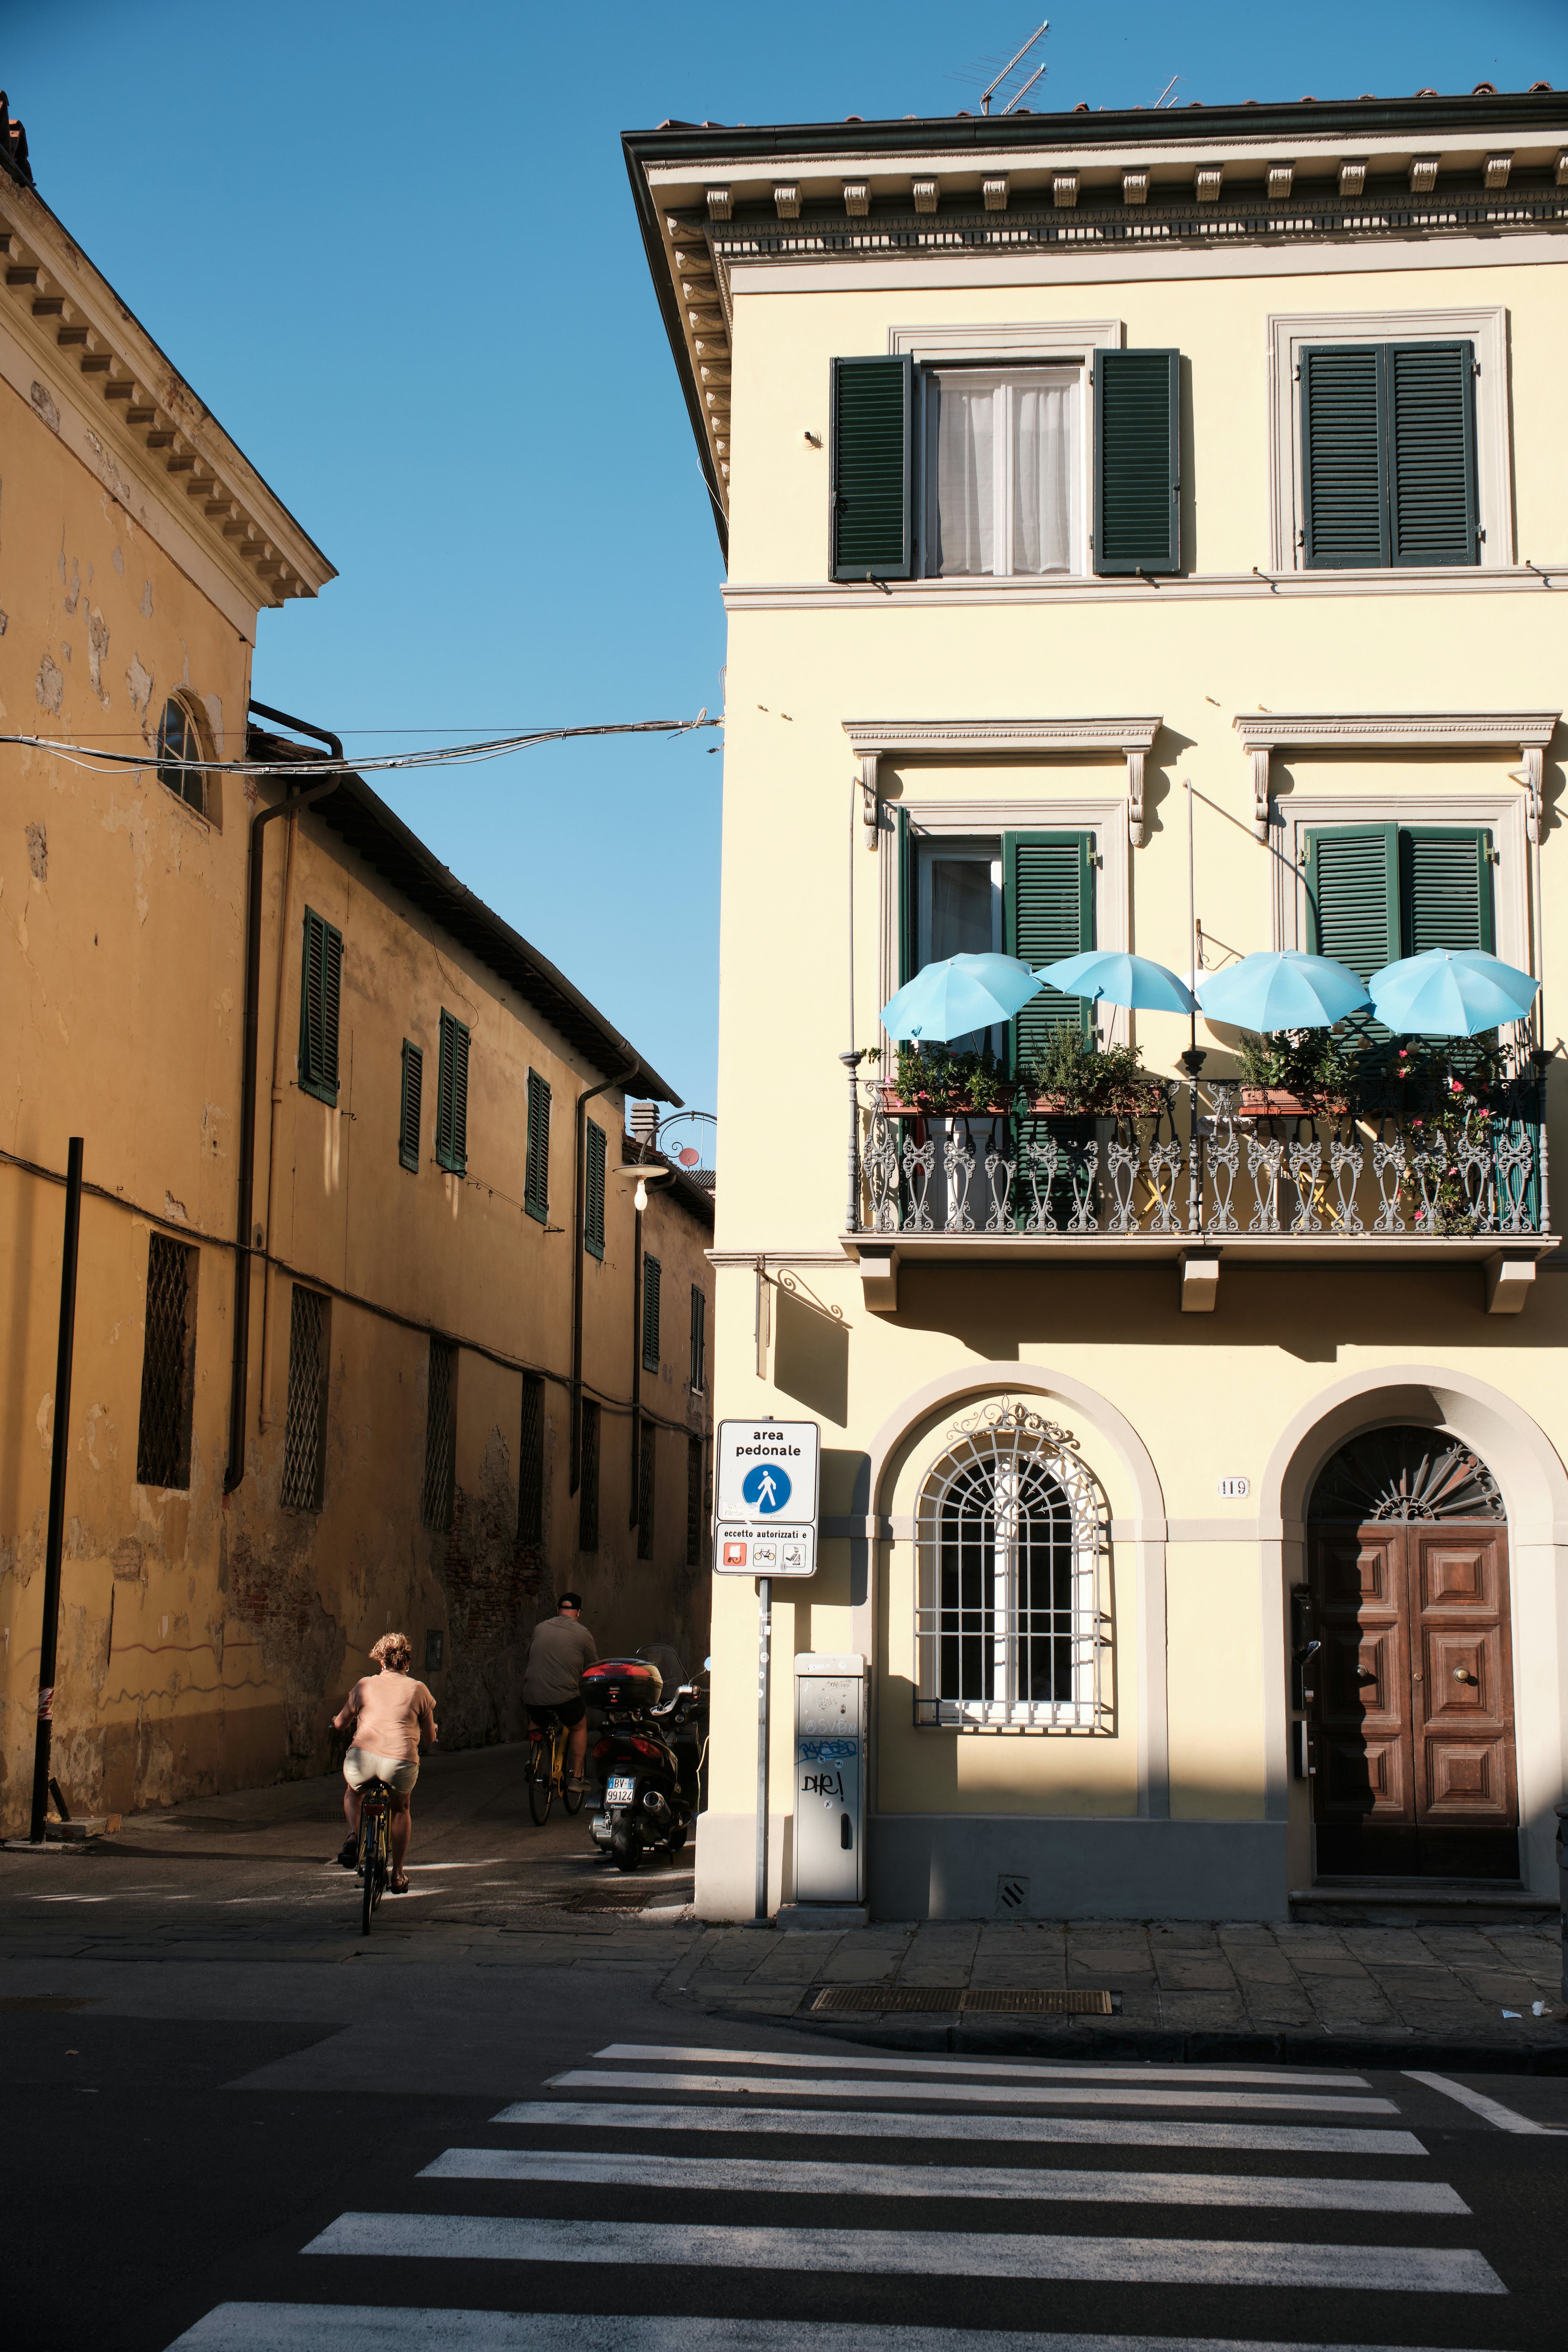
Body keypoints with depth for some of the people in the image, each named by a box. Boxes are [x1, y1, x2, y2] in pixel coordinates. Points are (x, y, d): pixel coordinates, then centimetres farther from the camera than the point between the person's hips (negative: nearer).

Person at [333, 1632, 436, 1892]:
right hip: (401, 1763, 0)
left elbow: (340, 1725, 21)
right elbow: (431, 1737, 18)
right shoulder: (418, 1690, 12)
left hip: (362, 1760, 0)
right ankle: (398, 1875, 30)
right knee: (401, 1808, 30)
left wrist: (338, 1721, 45)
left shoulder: (365, 1685, 13)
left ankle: (354, 1835, 7)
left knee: (352, 1792, 34)